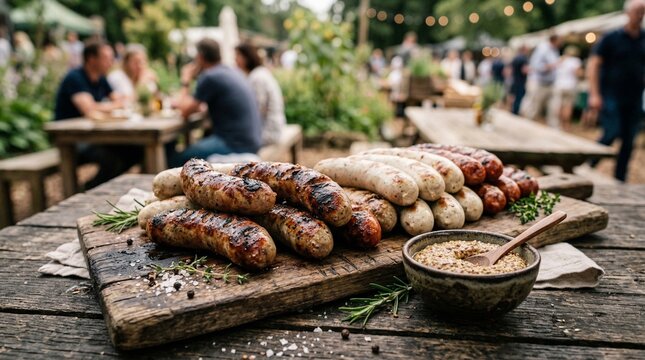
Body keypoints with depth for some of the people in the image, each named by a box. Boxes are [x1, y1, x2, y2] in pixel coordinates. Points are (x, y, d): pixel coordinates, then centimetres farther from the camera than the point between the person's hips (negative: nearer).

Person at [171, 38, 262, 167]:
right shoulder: (232, 72, 15)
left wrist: (185, 82, 8)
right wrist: (183, 104, 29)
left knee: (176, 159, -6)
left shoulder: (210, 77, -13)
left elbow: (186, 112, -5)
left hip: (235, 145, -10)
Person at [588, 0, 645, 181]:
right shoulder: (612, 38, -1)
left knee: (628, 142, 4)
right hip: (612, 97, -4)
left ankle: (619, 181, 13)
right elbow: (593, 64, -6)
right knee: (611, 134, -14)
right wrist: (594, 94, -13)